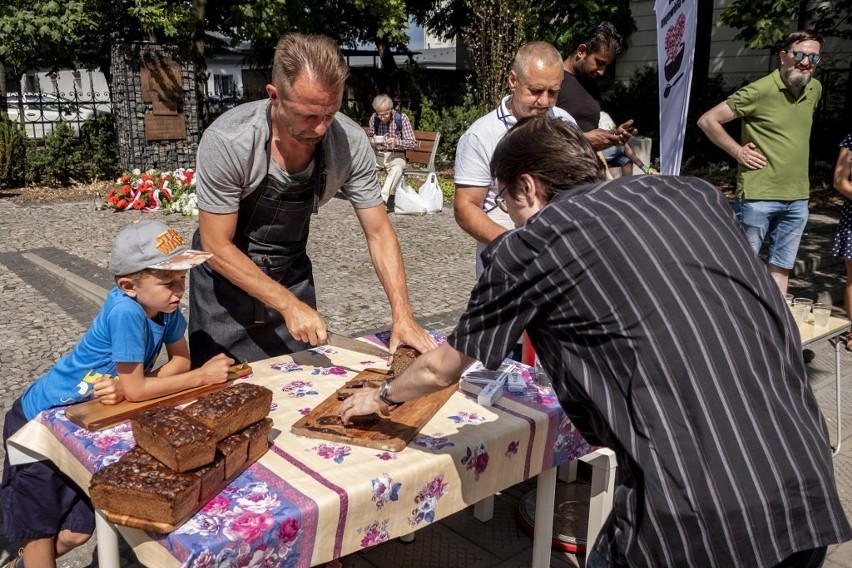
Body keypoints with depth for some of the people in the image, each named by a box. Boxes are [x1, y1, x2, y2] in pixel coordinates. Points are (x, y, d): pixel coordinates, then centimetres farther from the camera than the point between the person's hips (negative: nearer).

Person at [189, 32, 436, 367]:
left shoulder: (350, 142, -21)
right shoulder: (226, 141, -29)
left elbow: (379, 234, -13)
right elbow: (217, 246, -22)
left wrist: (402, 316, -22)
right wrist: (289, 305, -27)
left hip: (292, 273, 3)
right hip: (227, 275, -2)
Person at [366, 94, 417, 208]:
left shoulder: (402, 118, -10)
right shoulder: (374, 118, -1)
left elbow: (413, 143, -8)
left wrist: (397, 142, -27)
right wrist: (371, 141, -8)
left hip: (396, 155, -3)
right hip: (378, 154, 3)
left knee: (397, 169, -37)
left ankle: (382, 198, -45)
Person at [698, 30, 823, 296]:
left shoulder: (814, 89, 7)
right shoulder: (760, 91, -13)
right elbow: (707, 120, -11)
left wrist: (796, 157, 16)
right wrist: (738, 151, -10)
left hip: (798, 198, 6)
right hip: (758, 196, -6)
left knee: (781, 267, 13)